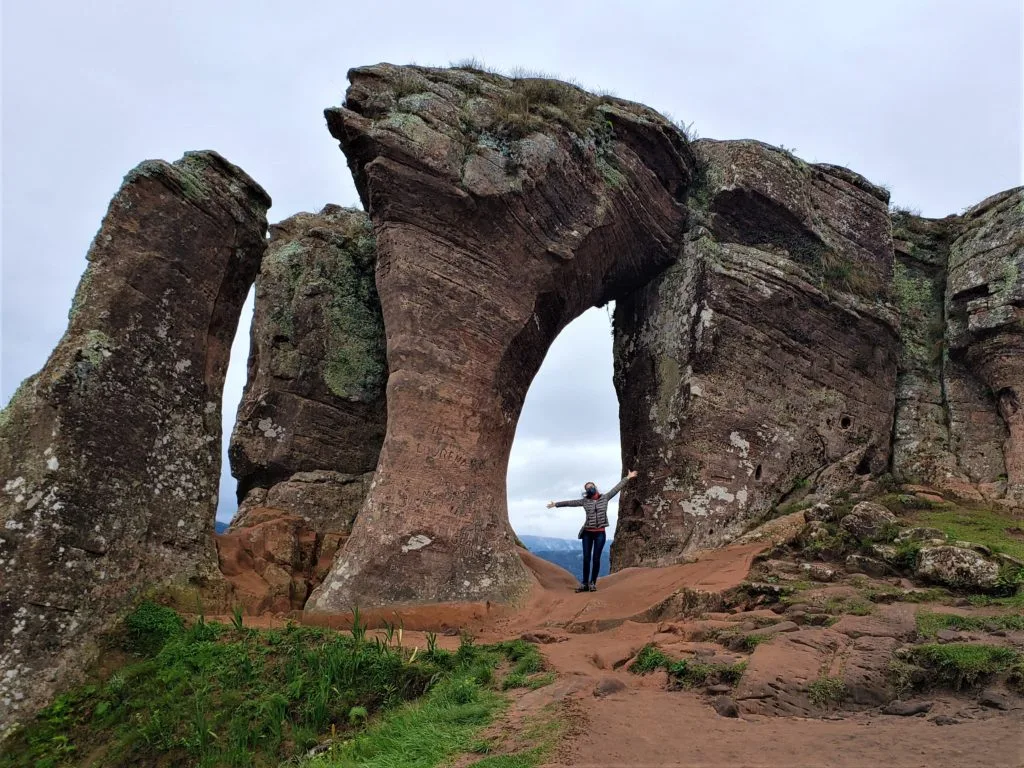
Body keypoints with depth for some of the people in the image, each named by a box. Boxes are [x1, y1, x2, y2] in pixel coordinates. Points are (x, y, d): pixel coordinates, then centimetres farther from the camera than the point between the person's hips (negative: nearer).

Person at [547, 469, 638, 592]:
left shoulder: (605, 498, 3)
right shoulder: (585, 501, 4)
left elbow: (616, 488, 6)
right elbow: (570, 502, 8)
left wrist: (627, 478, 8)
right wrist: (556, 504, 9)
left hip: (600, 533, -1)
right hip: (587, 533, 1)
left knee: (596, 559, 0)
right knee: (586, 558, 2)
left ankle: (593, 583, 9)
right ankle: (584, 583, 7)